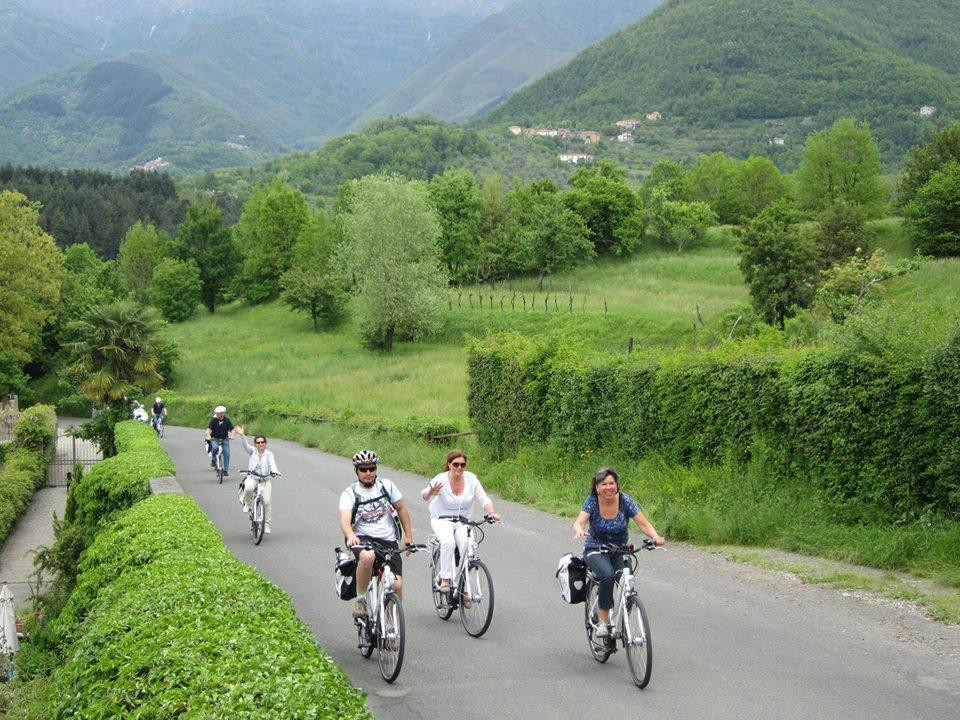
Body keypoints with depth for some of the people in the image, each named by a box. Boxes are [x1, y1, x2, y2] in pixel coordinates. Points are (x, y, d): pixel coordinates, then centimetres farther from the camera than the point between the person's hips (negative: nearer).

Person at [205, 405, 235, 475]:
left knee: (226, 453, -9)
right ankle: (213, 460, -4)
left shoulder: (226, 420, -4)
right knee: (214, 447, -31)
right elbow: (209, 429, -15)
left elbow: (232, 429, -6)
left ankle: (226, 470, 1)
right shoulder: (213, 420, -7)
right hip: (215, 439, -1)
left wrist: (231, 435, -25)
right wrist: (208, 436, -34)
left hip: (224, 439, 1)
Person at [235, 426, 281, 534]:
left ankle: (266, 524, 0)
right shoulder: (253, 451, 7)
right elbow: (246, 445, -11)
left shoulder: (269, 454, 6)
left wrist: (275, 471, -34)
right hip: (252, 478, -1)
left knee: (267, 501, -13)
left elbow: (272, 464, -12)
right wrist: (242, 435, -30)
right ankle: (247, 503, -4)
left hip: (265, 480, 1)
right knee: (248, 488, -36)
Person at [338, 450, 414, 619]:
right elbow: (344, 520, -20)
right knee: (368, 556, -39)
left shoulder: (386, 485, 5)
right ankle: (361, 601, -18)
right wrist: (350, 536, -42)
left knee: (397, 586, -14)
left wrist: (409, 537, 12)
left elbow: (402, 508, 15)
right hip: (362, 539, -3)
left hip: (388, 541, 3)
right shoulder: (350, 493, -5)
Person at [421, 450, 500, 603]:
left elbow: (483, 499, -5)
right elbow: (424, 495, -26)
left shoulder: (471, 478, -6)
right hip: (441, 519, -2)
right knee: (448, 541, -33)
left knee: (465, 544, -23)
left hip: (463, 521, 2)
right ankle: (445, 579, -23)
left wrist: (491, 513, -24)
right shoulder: (441, 479, -15)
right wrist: (430, 493, -50)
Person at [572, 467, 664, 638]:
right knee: (607, 575, -33)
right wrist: (579, 531, -51)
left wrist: (655, 537, -38)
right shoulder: (592, 501, -14)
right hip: (596, 550, -2)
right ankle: (604, 622, -22)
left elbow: (644, 524, -17)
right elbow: (579, 522, -27)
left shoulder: (625, 500, -13)